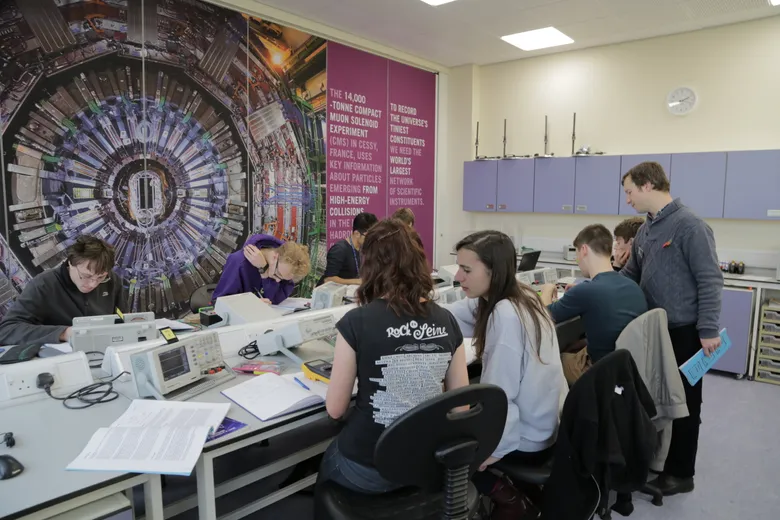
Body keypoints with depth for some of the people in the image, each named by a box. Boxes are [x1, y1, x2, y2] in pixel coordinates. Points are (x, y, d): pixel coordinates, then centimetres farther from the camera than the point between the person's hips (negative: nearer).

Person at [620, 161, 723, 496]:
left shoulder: (689, 225, -16)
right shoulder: (644, 231, 9)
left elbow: (710, 281, -18)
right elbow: (630, 276, 17)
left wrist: (709, 330, -20)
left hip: (684, 332, -8)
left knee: (683, 403, 7)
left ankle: (681, 473, 22)